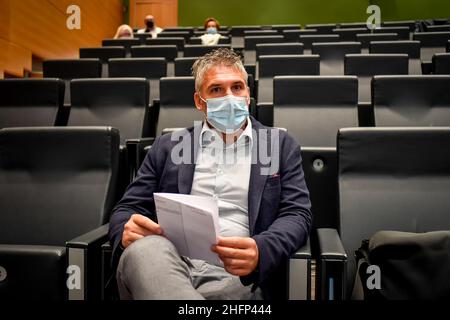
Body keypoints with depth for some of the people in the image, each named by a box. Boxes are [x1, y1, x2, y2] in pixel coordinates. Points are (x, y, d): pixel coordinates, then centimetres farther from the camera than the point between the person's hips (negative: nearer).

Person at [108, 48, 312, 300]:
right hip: (169, 261, 2)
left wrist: (260, 251, -18)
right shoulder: (168, 146, 18)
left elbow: (297, 214, 5)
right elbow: (128, 208, 15)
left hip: (236, 272, -1)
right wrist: (127, 231, -12)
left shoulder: (282, 146, 14)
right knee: (144, 250, -34)